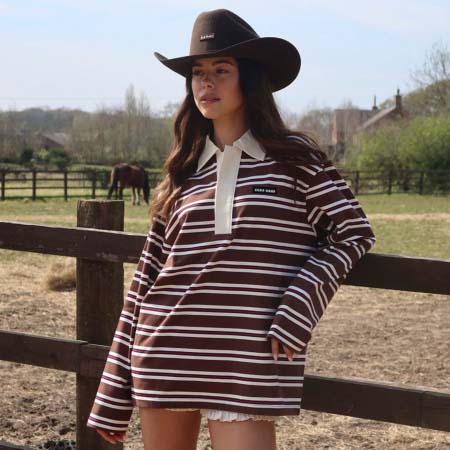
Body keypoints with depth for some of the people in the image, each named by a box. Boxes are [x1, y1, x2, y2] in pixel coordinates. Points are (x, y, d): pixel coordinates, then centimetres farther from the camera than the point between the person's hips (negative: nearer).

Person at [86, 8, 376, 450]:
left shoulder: (295, 156, -1)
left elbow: (353, 233, 3)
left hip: (248, 364, -4)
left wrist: (298, 312, -11)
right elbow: (147, 279, 10)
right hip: (166, 357, 4)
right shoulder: (184, 169, 9)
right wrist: (113, 396, 8)